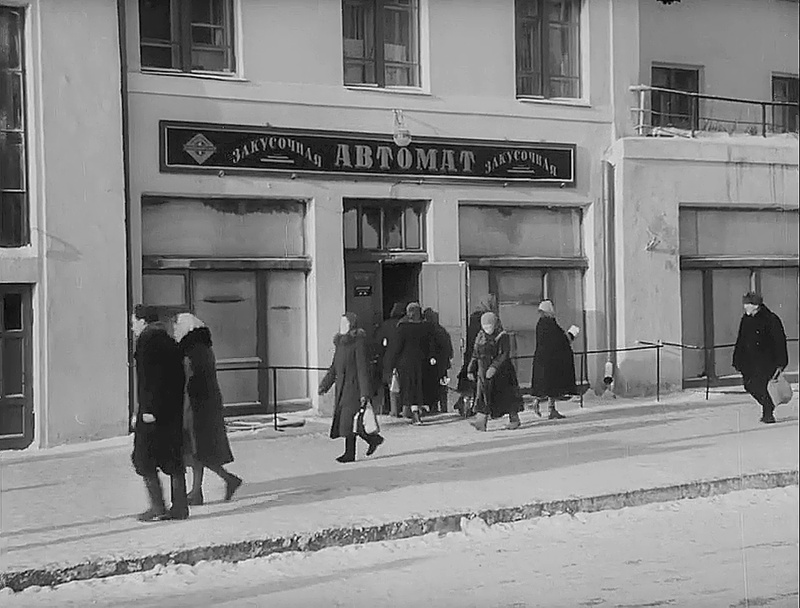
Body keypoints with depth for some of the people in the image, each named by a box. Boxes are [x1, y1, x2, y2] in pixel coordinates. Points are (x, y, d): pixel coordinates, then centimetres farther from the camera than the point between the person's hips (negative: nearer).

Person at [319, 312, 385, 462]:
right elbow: (334, 367, 18)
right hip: (342, 387, 8)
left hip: (354, 386, -8)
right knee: (341, 420, 9)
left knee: (347, 420, -9)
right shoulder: (340, 342, 12)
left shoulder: (358, 342, -12)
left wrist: (364, 393, -19)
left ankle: (350, 453, 3)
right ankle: (373, 439, 22)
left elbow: (362, 368, -15)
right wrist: (325, 385, 13)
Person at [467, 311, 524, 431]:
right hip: (484, 373, 4)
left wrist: (494, 367, -27)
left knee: (507, 396, 4)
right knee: (483, 397, -8)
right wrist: (471, 370, 10)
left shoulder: (502, 337, -6)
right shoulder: (480, 337, 11)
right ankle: (481, 421, -15)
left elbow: (504, 355, -16)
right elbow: (475, 355, 16)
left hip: (501, 373, -4)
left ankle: (514, 418, 21)